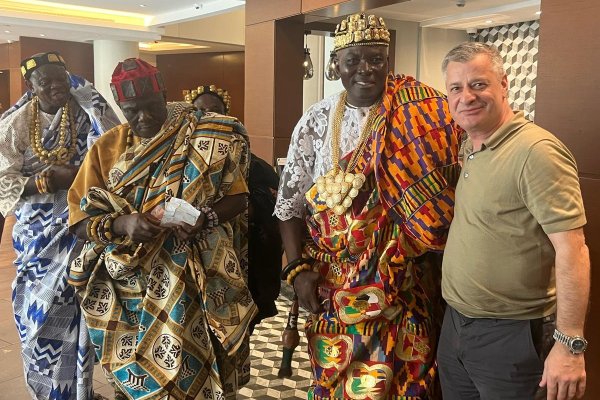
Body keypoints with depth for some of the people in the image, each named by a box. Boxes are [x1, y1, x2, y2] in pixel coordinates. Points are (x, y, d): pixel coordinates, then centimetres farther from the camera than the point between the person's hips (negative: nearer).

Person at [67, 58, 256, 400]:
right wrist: (123, 224, -19)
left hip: (194, 282, -2)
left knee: (192, 369, -3)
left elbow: (238, 197, 0)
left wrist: (205, 218, -20)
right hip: (129, 285, 2)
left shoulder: (206, 138, 0)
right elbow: (80, 220, 1)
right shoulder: (108, 148, 6)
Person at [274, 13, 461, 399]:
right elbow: (290, 203, 2)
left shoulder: (418, 117, -5)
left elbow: (443, 192, -2)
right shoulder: (315, 122, -1)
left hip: (402, 283, -1)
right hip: (333, 283, 2)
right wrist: (297, 268, -7)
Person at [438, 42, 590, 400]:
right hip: (455, 325, 8)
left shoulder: (536, 151, -19)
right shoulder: (468, 149, 7)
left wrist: (569, 344, -23)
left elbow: (572, 250, -22)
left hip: (510, 335, -8)